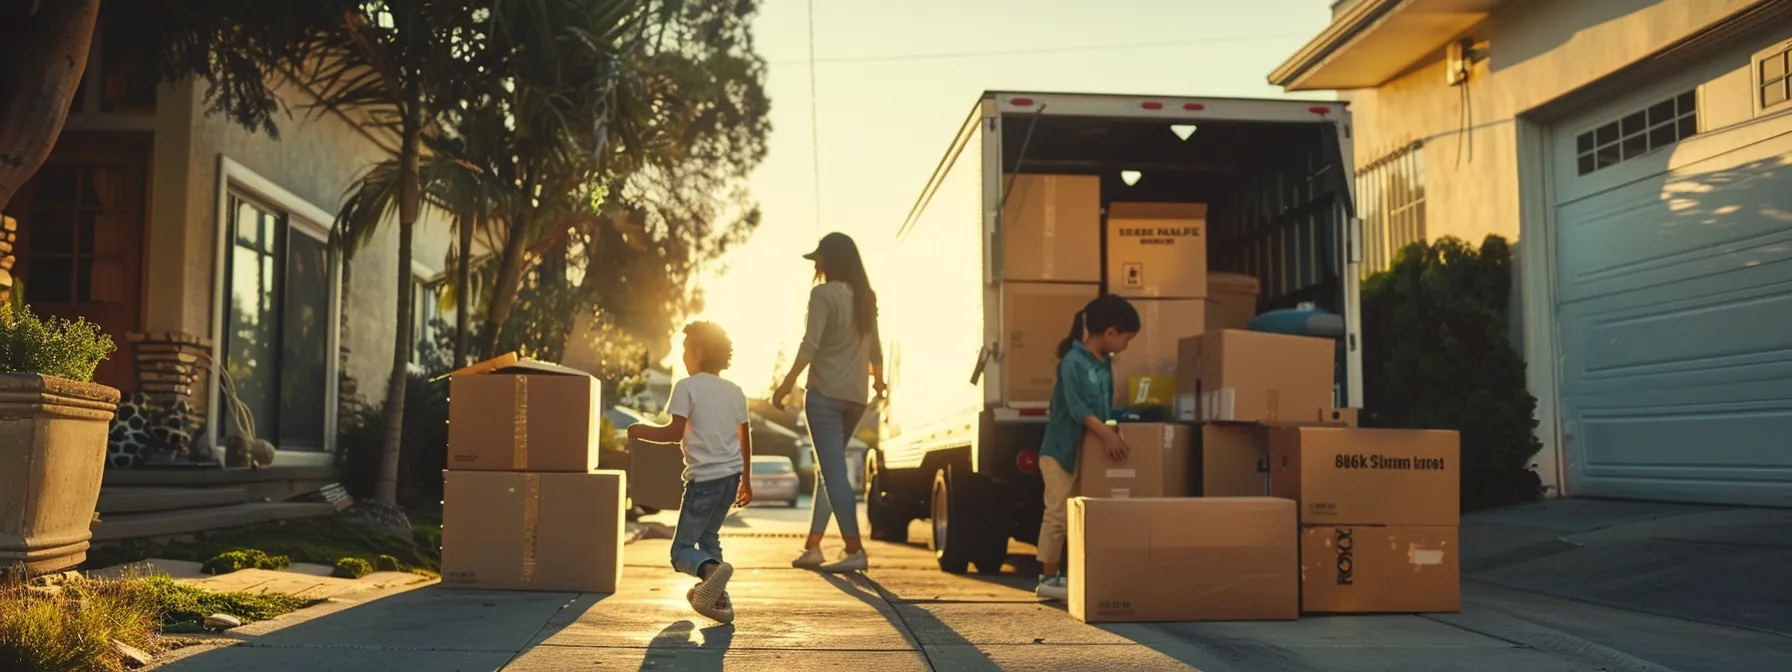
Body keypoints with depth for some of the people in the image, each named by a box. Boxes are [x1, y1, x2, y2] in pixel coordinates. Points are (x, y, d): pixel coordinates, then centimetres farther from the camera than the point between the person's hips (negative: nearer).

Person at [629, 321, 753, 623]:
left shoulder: (687, 387, -7)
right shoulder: (735, 391, 12)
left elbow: (676, 432, -16)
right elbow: (745, 439, 16)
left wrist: (641, 431, 0)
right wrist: (746, 480, 26)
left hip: (704, 477, -7)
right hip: (732, 474, 7)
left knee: (682, 549, -1)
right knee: (708, 536, 24)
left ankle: (711, 569, -32)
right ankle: (717, 597, 16)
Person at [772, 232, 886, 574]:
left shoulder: (823, 294, -10)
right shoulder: (866, 297, 11)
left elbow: (810, 344, -18)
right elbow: (874, 344, 20)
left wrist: (788, 382, -16)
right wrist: (878, 378, 36)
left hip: (825, 394, -7)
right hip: (856, 396, 7)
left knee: (834, 471, -7)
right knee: (828, 469, 15)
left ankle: (854, 550, -13)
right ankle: (812, 546, 18)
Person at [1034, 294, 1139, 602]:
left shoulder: (1105, 363, 10)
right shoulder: (1072, 361, -17)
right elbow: (1076, 406, -26)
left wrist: (1110, 431, 3)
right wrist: (1106, 432, -34)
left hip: (1089, 450, 9)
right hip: (1061, 449, -9)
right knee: (1058, 514, -6)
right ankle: (1049, 578, 2)